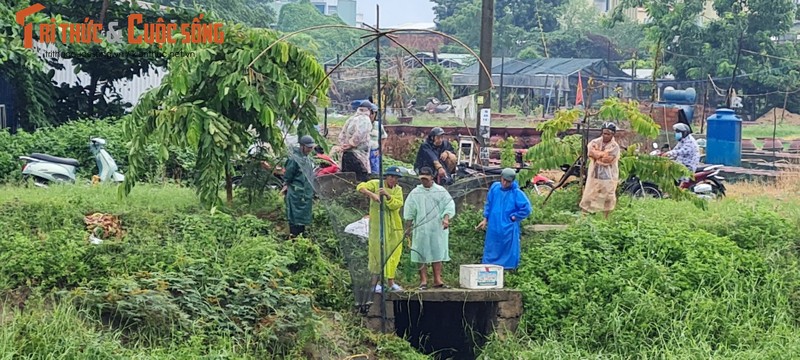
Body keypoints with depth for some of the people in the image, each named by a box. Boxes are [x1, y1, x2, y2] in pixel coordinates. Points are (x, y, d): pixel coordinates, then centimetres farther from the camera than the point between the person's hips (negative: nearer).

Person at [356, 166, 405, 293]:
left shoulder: (398, 189, 10)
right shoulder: (376, 184, -1)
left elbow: (397, 204, -7)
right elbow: (361, 187, -18)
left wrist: (387, 195, -22)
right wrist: (372, 194, -33)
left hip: (394, 227, 5)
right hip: (378, 225, -5)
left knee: (393, 254, 7)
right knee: (377, 253, -5)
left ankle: (391, 282, 16)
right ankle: (374, 283, 0)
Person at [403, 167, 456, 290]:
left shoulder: (441, 191, 6)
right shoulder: (415, 193, 7)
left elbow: (449, 205, 0)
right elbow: (409, 212, 8)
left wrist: (446, 219, -16)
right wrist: (408, 227, 3)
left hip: (438, 229, 0)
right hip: (421, 229, 0)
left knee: (438, 254, 1)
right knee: (422, 255, -2)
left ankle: (437, 280, 4)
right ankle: (423, 281, 1)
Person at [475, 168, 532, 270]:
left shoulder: (516, 193, -10)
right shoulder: (494, 187, 3)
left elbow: (526, 209, -11)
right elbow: (488, 204, 15)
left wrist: (514, 217, -7)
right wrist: (485, 219, 13)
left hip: (508, 229, -4)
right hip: (493, 227, 4)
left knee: (509, 252, 1)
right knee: (491, 252, 11)